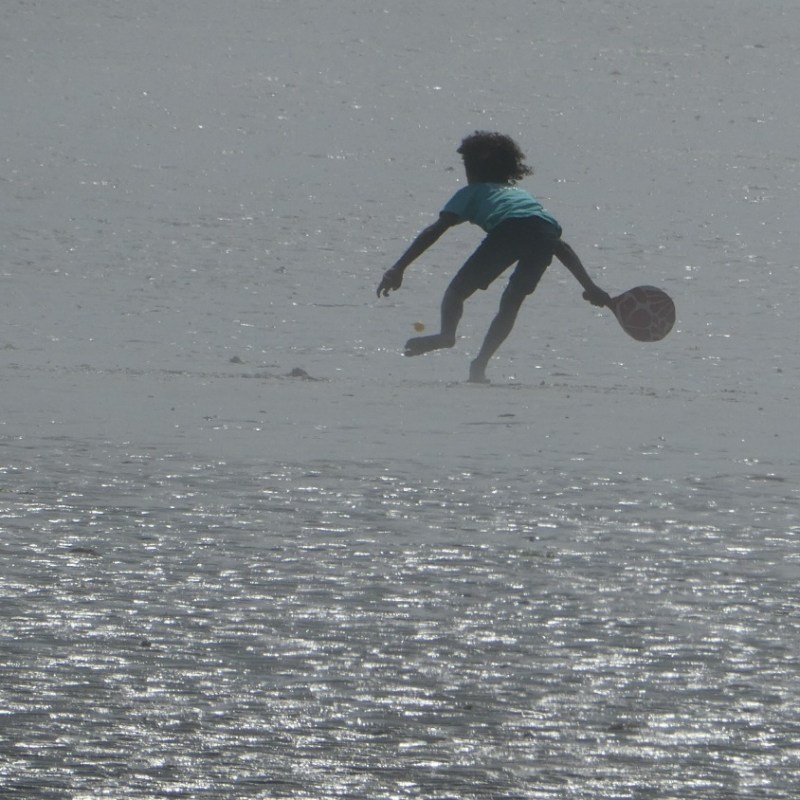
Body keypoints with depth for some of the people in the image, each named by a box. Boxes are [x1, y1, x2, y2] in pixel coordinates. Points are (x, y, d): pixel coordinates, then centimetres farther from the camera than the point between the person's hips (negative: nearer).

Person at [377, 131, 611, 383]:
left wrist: (398, 268, 14)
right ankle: (480, 364, 7)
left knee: (457, 290, 3)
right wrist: (590, 286, 44)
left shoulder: (472, 192, 32)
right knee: (512, 301, 19)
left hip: (509, 228, -4)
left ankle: (447, 332, -26)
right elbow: (561, 247, 42)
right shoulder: (522, 194, 45)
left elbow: (435, 231, 18)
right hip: (547, 230, 4)